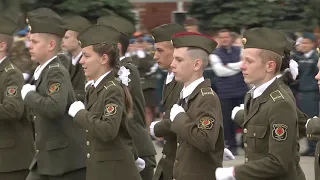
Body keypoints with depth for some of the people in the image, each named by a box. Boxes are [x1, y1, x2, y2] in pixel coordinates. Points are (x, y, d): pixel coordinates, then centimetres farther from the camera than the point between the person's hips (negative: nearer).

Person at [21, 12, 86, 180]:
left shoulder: (56, 72, -16)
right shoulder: (43, 71, 13)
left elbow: (55, 107, -33)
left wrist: (29, 95, -20)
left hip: (66, 157, -10)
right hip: (46, 157, 10)